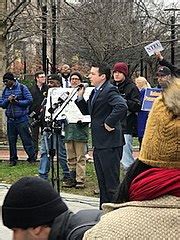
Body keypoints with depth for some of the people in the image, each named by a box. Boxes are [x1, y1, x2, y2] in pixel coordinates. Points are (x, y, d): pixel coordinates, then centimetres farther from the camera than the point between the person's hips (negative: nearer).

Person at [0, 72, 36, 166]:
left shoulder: (22, 88, -2)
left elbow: (29, 100, -7)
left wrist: (17, 102, -14)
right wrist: (8, 100, -9)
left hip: (22, 119, -5)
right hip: (10, 119, 5)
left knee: (26, 139, -3)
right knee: (11, 140, 8)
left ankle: (32, 157, 3)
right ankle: (13, 159, 16)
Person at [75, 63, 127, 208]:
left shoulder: (110, 91, -15)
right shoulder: (95, 92, 15)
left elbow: (122, 107, -31)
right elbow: (87, 111, 21)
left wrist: (109, 123, -23)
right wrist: (80, 96, 7)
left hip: (110, 143, -10)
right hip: (99, 143, 10)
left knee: (111, 182, -4)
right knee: (102, 181, 17)